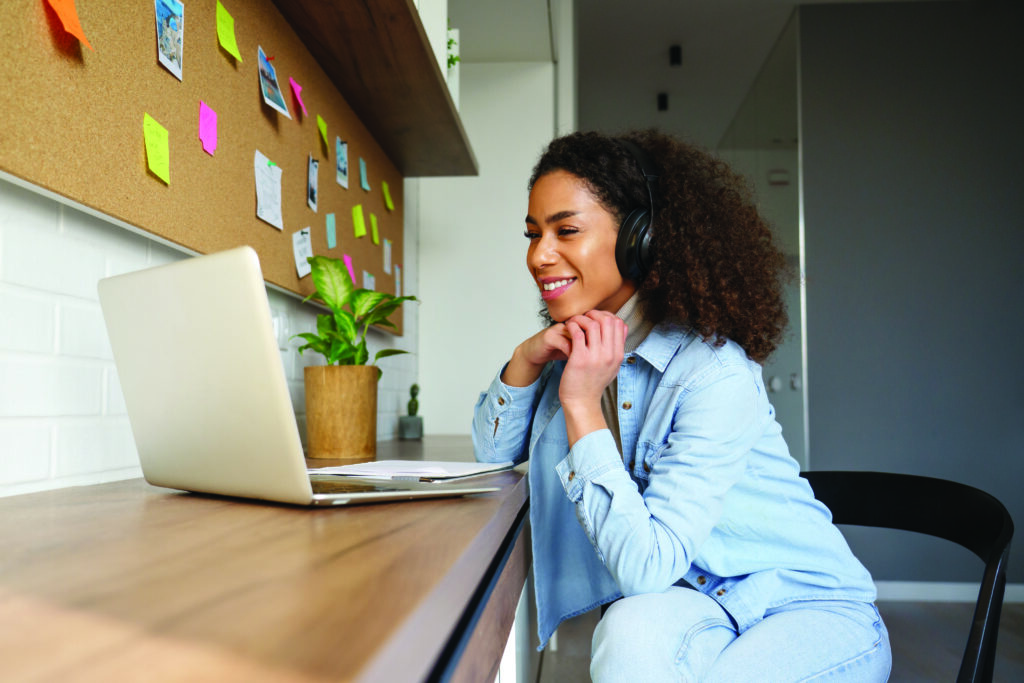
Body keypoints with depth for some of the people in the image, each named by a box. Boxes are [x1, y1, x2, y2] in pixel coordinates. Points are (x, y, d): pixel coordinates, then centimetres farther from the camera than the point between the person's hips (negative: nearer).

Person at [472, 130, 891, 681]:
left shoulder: (716, 376, -26)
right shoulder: (581, 346, -2)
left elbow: (645, 567, -28)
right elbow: (493, 449, 8)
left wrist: (581, 406, -28)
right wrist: (526, 358, -10)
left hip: (810, 608, -4)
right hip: (696, 601, 5)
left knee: (633, 636, -32)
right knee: (629, 634, -30)